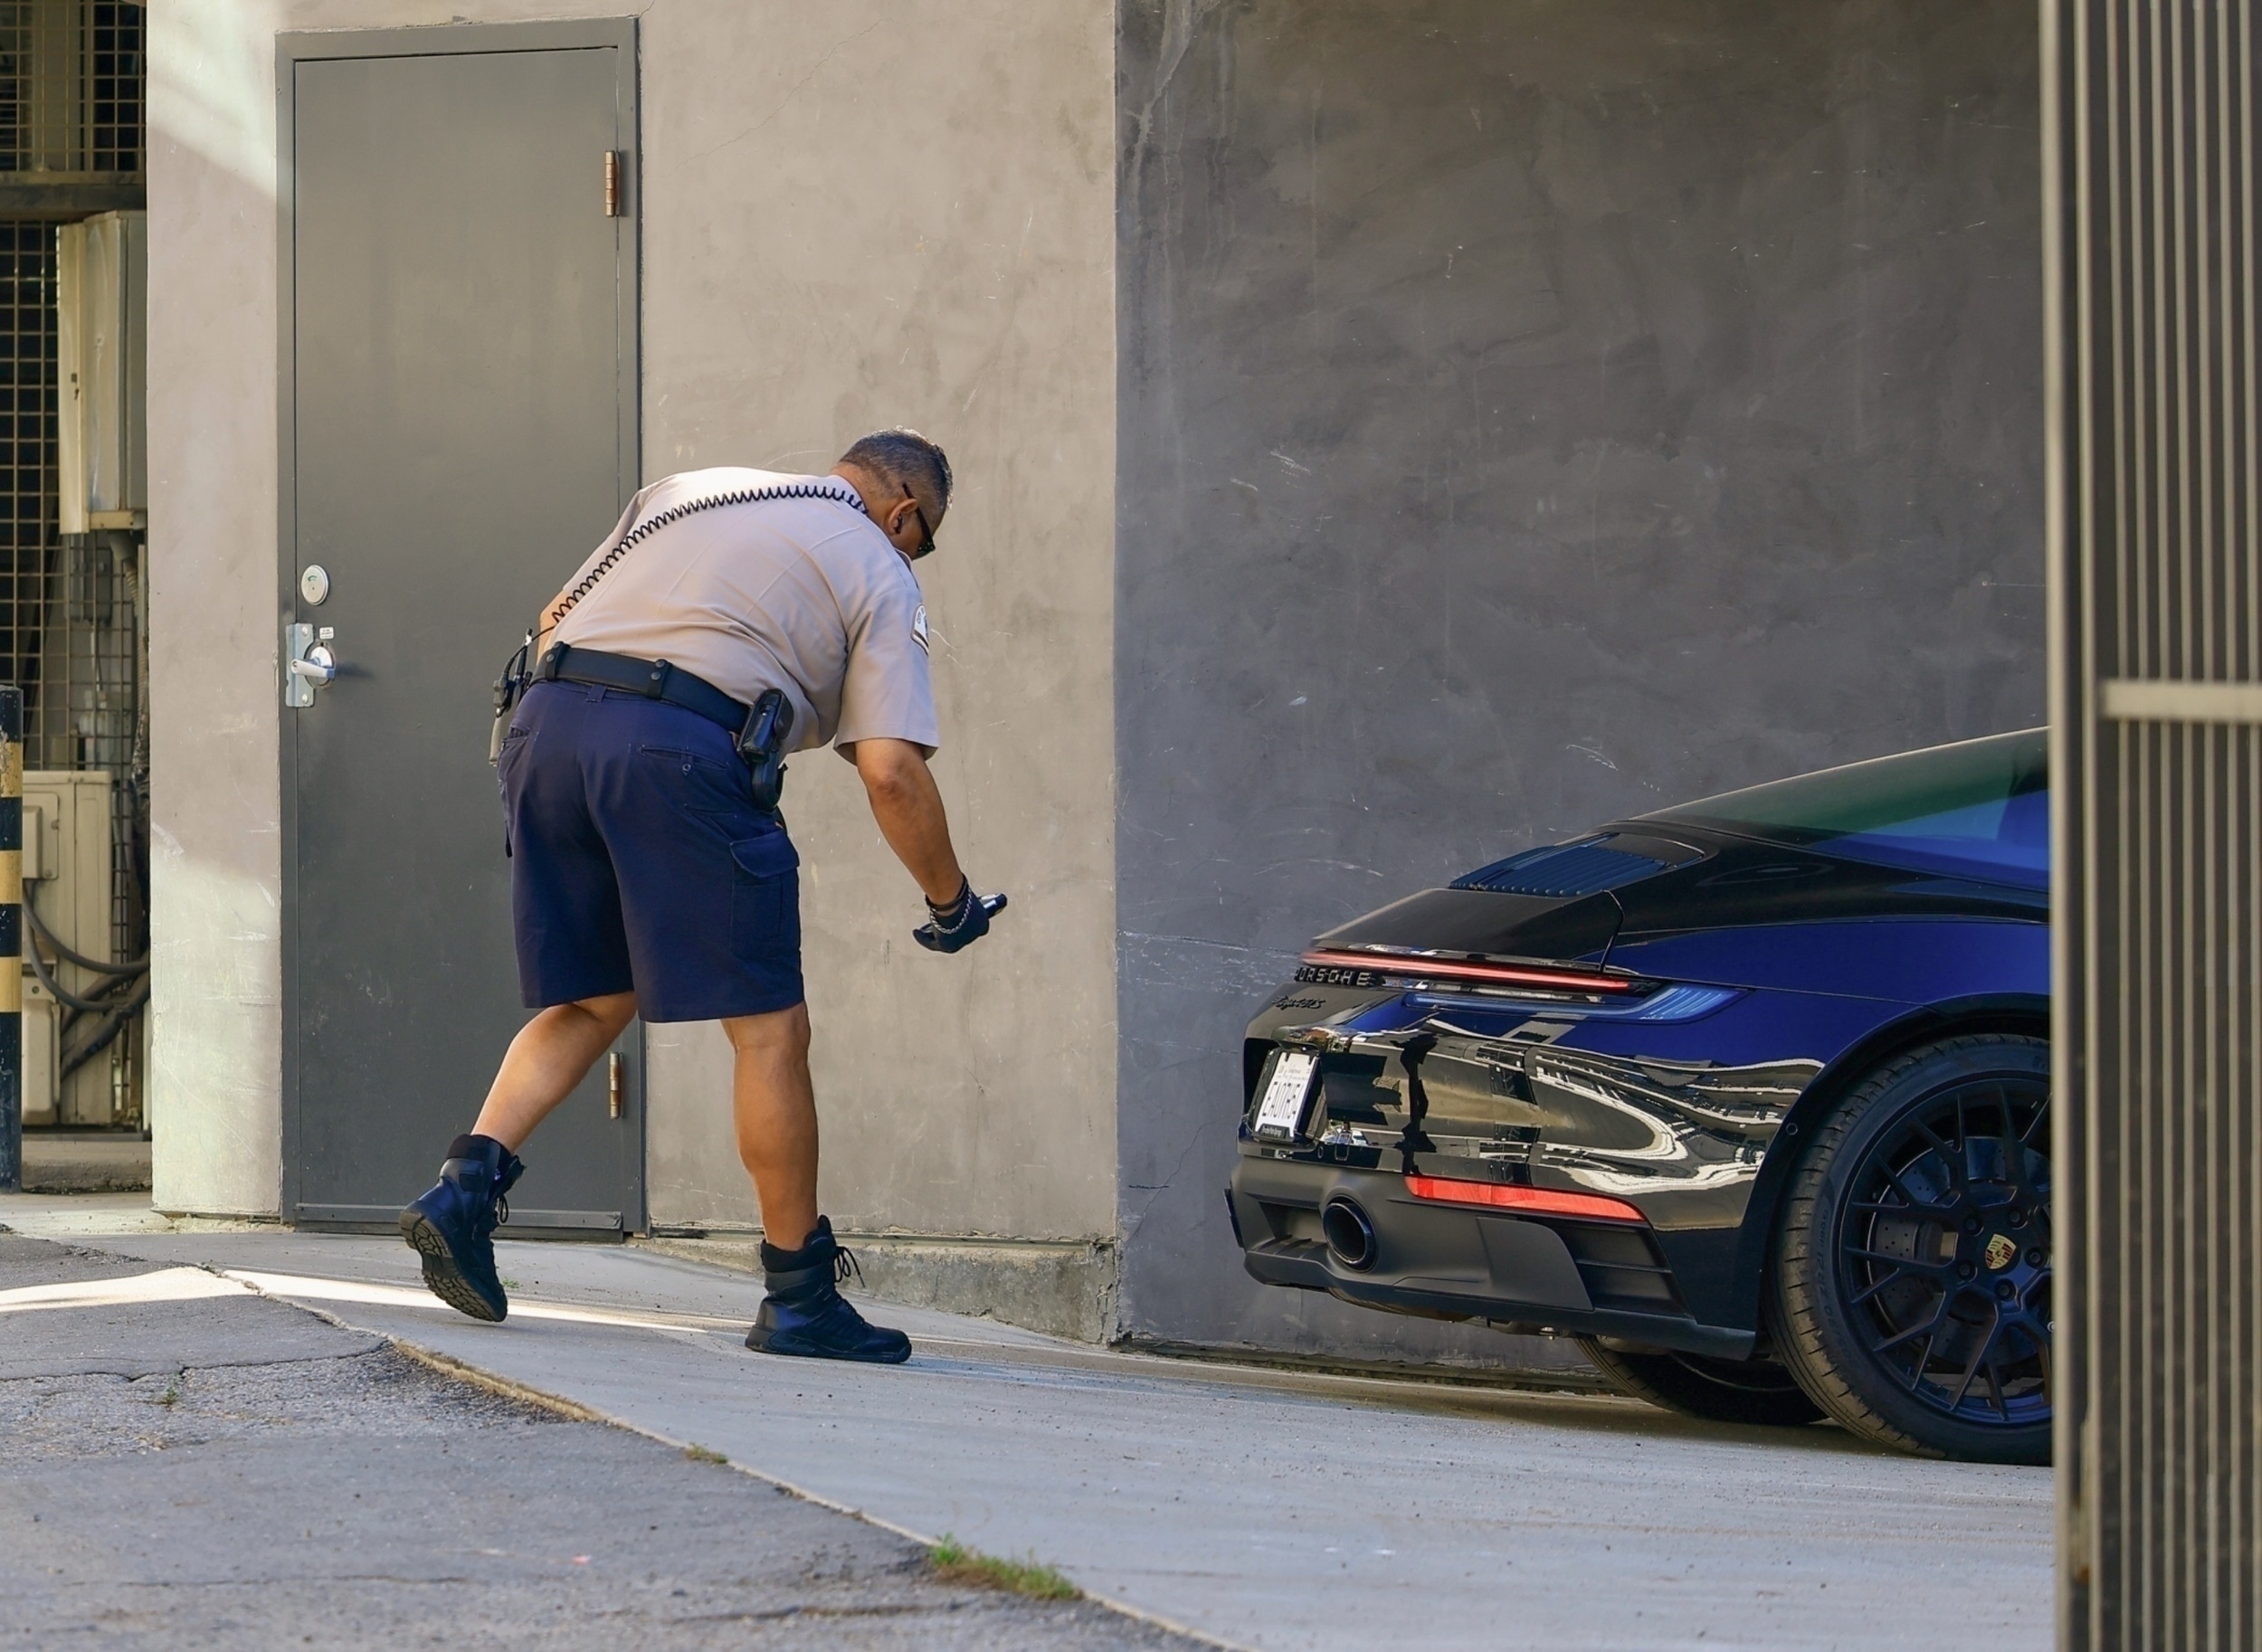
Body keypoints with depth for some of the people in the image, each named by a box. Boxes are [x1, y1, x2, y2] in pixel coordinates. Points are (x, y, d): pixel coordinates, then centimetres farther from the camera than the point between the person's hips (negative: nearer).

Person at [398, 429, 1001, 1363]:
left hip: (546, 718, 6)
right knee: (768, 1029, 4)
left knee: (589, 1002, 20)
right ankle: (800, 1299, 8)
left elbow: (553, 622, 27)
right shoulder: (877, 572, 14)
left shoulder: (686, 491, 29)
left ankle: (468, 1182, 2)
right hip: (681, 748, -6)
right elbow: (889, 769, 4)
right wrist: (951, 903, 15)